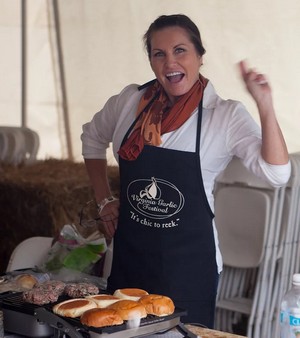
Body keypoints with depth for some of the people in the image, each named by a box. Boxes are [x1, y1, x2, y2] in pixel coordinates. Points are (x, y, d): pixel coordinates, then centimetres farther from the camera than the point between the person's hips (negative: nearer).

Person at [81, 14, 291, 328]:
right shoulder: (130, 101, 0)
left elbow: (276, 173, -20)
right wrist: (104, 200, 11)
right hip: (129, 257, 3)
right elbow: (92, 138, 19)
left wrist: (265, 105, -28)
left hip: (188, 263, -3)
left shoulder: (226, 116, -10)